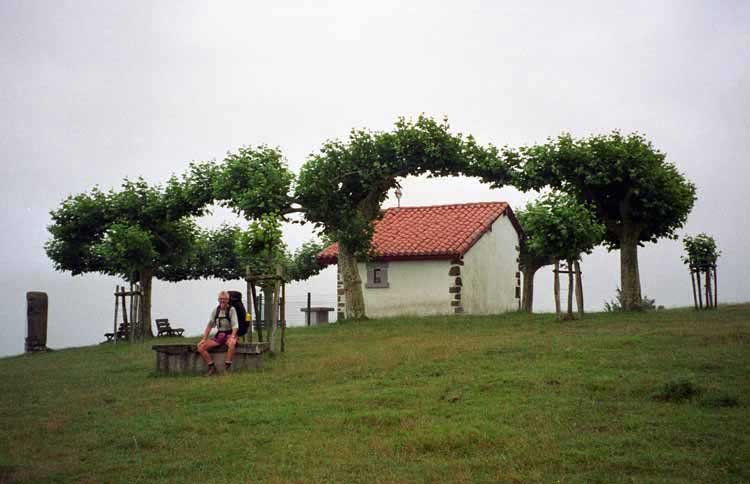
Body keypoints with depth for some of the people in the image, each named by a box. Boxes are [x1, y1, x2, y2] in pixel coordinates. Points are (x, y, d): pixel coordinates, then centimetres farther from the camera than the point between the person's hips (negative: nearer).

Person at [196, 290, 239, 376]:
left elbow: (235, 325, -12)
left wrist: (232, 337, -28)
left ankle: (227, 367, -32)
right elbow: (209, 325, 9)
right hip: (218, 335, 5)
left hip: (229, 334, -5)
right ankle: (212, 367, -9)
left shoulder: (231, 310, -5)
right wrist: (204, 339, 0)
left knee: (232, 343, -41)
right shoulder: (215, 311, 7)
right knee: (200, 346, -14)